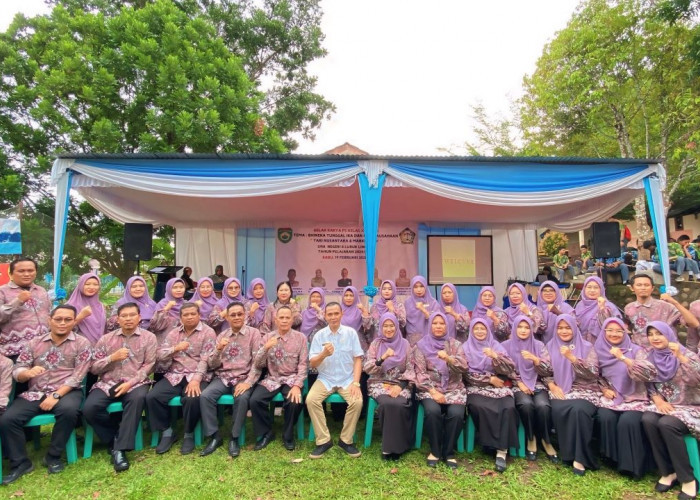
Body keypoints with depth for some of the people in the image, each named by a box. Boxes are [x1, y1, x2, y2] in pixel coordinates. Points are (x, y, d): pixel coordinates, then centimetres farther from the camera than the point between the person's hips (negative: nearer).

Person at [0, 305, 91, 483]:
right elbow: (16, 371, 5)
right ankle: (20, 463, 3)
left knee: (68, 410, -33)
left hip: (66, 391, -3)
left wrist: (56, 395, -18)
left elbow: (78, 375, -8)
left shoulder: (81, 343, -1)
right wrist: (28, 372, -19)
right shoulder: (34, 343, 9)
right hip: (34, 393, 4)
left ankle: (53, 456, -8)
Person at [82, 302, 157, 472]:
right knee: (89, 408, -24)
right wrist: (112, 357, -11)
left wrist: (130, 383, -16)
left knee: (138, 398, -35)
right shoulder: (106, 339, 10)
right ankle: (114, 438, 1)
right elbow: (93, 368, 8)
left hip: (136, 382, -3)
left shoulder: (148, 337, 3)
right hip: (108, 383, 3)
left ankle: (120, 448, -25)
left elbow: (149, 365, -3)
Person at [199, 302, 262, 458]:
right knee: (205, 396, -24)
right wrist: (218, 349, -11)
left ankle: (234, 438, -11)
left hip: (243, 378, -3)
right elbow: (211, 365, 7)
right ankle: (214, 436, -7)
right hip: (222, 377, 4)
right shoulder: (221, 336, 11)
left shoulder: (254, 333, -1)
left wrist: (248, 382, -20)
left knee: (242, 398, -33)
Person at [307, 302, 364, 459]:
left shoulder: (351, 333, -2)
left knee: (357, 401, -26)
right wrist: (324, 354, -25)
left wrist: (356, 383, -14)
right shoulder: (319, 335, -1)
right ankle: (323, 440, -7)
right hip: (325, 379, 1)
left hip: (347, 379, -1)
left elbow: (358, 359, -2)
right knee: (311, 400, -25)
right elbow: (312, 364, -3)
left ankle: (346, 440, -3)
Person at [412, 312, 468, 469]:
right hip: (429, 388, -1)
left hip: (453, 388, 1)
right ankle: (435, 451, -6)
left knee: (456, 414, -26)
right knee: (433, 411, -30)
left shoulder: (455, 344, 7)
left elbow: (463, 367, -7)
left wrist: (448, 358, -27)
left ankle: (449, 453, -3)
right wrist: (433, 392, -17)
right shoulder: (421, 346, 2)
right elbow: (420, 373, -4)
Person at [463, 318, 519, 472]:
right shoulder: (466, 347, 6)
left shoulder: (496, 345, 10)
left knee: (508, 408, -28)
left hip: (499, 386, 1)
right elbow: (466, 373, -2)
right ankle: (494, 443, -12)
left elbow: (510, 369, -2)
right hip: (476, 387, -1)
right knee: (480, 407, -32)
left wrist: (495, 356, -19)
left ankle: (502, 451, -22)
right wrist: (489, 379, -9)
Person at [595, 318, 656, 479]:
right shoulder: (600, 351, 5)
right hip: (610, 397, 2)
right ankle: (612, 458, -5)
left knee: (627, 422, -29)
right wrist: (604, 389, -2)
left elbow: (650, 373, -20)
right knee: (606, 418, -26)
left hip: (635, 398, -2)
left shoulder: (635, 350, -3)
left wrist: (623, 358, -29)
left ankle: (631, 464, -7)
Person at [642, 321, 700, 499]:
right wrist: (658, 400, -7)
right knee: (647, 420, -28)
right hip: (665, 405, 4)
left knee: (666, 424, -33)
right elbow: (649, 385, 11)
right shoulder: (651, 358, 7)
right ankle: (668, 472, -11)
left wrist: (680, 357, -31)